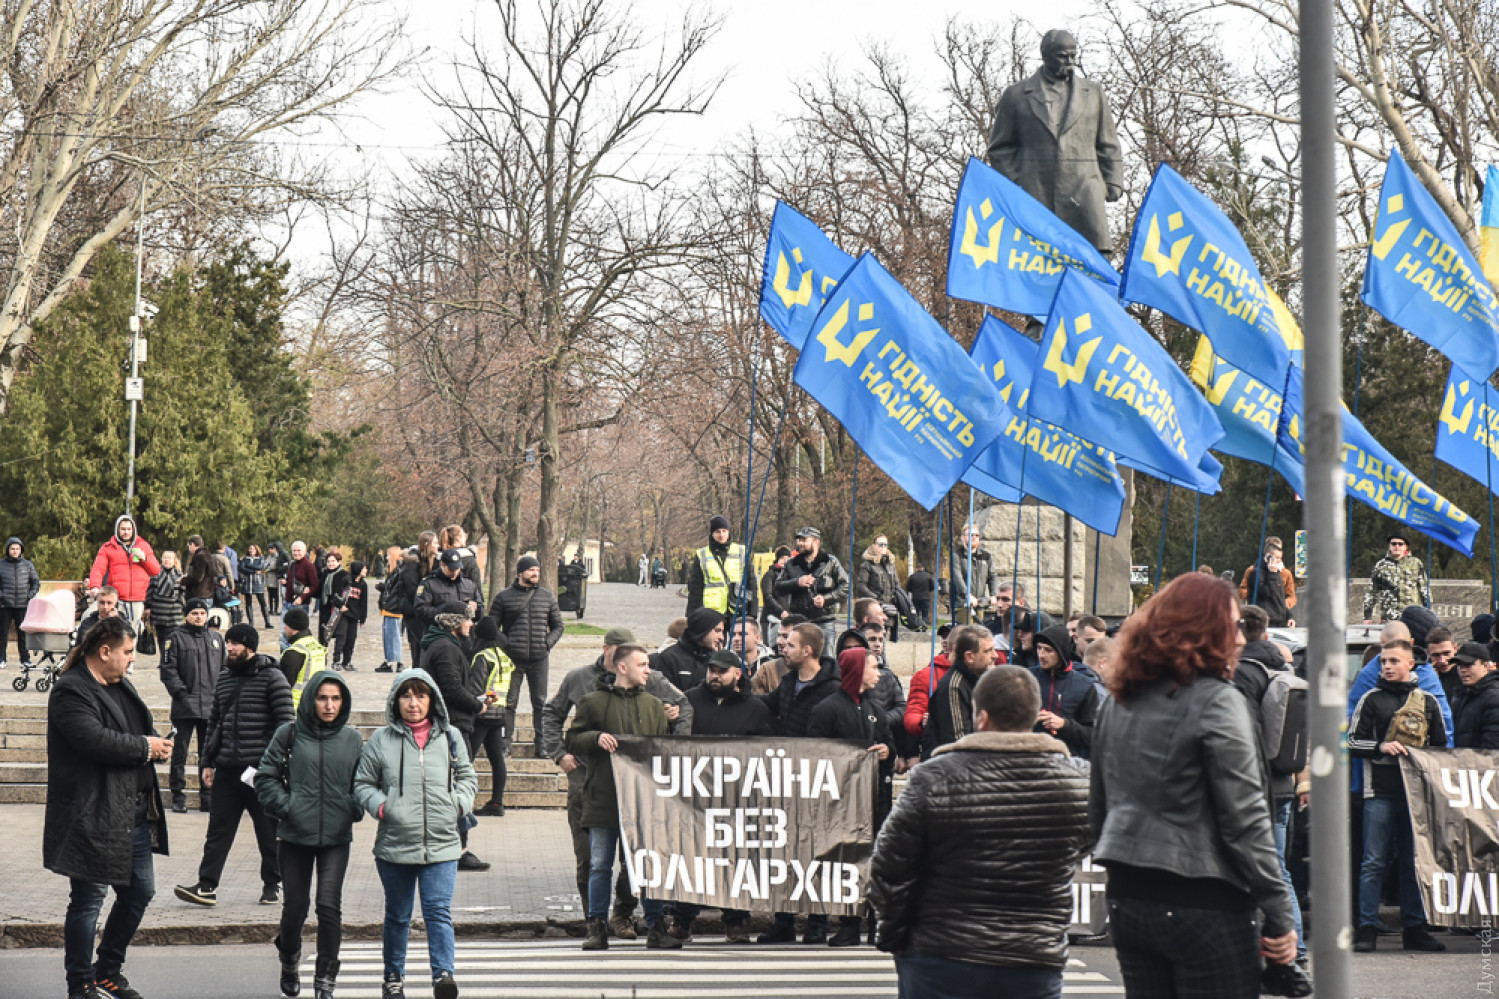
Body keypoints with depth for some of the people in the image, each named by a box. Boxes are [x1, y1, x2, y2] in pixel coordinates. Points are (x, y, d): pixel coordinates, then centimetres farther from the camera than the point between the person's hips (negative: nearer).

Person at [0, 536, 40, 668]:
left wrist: (30, 595, 1)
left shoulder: (27, 565, 7)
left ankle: (24, 659, 9)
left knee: (23, 633, 3)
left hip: (22, 606, 1)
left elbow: (36, 582, 14)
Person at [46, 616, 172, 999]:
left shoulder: (121, 686, 16)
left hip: (135, 814, 10)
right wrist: (145, 747, -14)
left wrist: (157, 744, 5)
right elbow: (96, 739, -27)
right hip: (95, 817, -10)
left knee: (139, 891, 15)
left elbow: (142, 729, 29)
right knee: (89, 899, -2)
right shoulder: (71, 692, -14)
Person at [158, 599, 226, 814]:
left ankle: (207, 796, 14)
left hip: (211, 705, 4)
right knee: (180, 750, -2)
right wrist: (179, 691, -12)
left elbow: (225, 667, 19)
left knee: (208, 752, 8)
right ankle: (178, 795, 4)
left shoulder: (216, 638, 14)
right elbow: (168, 669, -3)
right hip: (185, 705, -4)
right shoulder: (175, 639, 1)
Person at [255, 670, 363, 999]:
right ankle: (289, 962, 36)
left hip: (337, 838, 1)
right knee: (295, 906, 6)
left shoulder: (352, 739, 5)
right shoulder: (289, 734, -1)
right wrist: (285, 806, -7)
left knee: (329, 905, -9)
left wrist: (354, 808, -1)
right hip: (295, 836, 0)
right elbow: (266, 776, 4)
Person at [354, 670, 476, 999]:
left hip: (441, 845, 0)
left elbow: (467, 777, 17)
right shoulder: (381, 740, 2)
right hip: (394, 845, 0)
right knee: (397, 916, 13)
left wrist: (459, 804, 0)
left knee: (438, 911, -12)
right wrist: (379, 805, -10)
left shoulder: (449, 737, 6)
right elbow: (363, 783, 8)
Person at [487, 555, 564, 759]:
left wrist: (547, 643, -1)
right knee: (509, 703, 1)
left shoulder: (547, 596, 10)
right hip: (512, 658, -2)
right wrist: (506, 643, -10)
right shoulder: (504, 597, 3)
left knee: (540, 703, 4)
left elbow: (558, 626, 17)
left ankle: (542, 743, 10)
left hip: (539, 658, 2)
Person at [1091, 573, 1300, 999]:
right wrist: (1279, 916, -9)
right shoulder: (1217, 702, -12)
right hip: (1204, 905, -7)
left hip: (1126, 898, 7)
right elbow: (1245, 820, -14)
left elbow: (1097, 807, 17)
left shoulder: (1117, 701, 11)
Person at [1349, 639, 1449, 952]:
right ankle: (1367, 927, -1)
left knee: (1414, 862, 5)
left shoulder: (1428, 702, 14)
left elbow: (1441, 747, 20)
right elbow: (1353, 744, 4)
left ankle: (1414, 928, 11)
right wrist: (1381, 747, -14)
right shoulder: (1371, 700, 6)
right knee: (1374, 862, -4)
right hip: (1380, 793, -3)